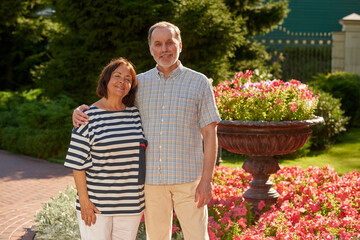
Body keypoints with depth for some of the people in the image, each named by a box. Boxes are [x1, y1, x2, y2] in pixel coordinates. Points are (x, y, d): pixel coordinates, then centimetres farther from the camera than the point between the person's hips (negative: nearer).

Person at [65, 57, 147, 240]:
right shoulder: (88, 116, -7)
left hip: (131, 204, 4)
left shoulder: (135, 115, 7)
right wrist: (84, 201, -13)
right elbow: (77, 162, -8)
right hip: (96, 204, -4)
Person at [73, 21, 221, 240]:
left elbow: (210, 134, -2)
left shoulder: (199, 82, 0)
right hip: (152, 178, 3)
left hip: (187, 177, -3)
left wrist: (207, 179, -10)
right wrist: (81, 111, -5)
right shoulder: (140, 83, 8)